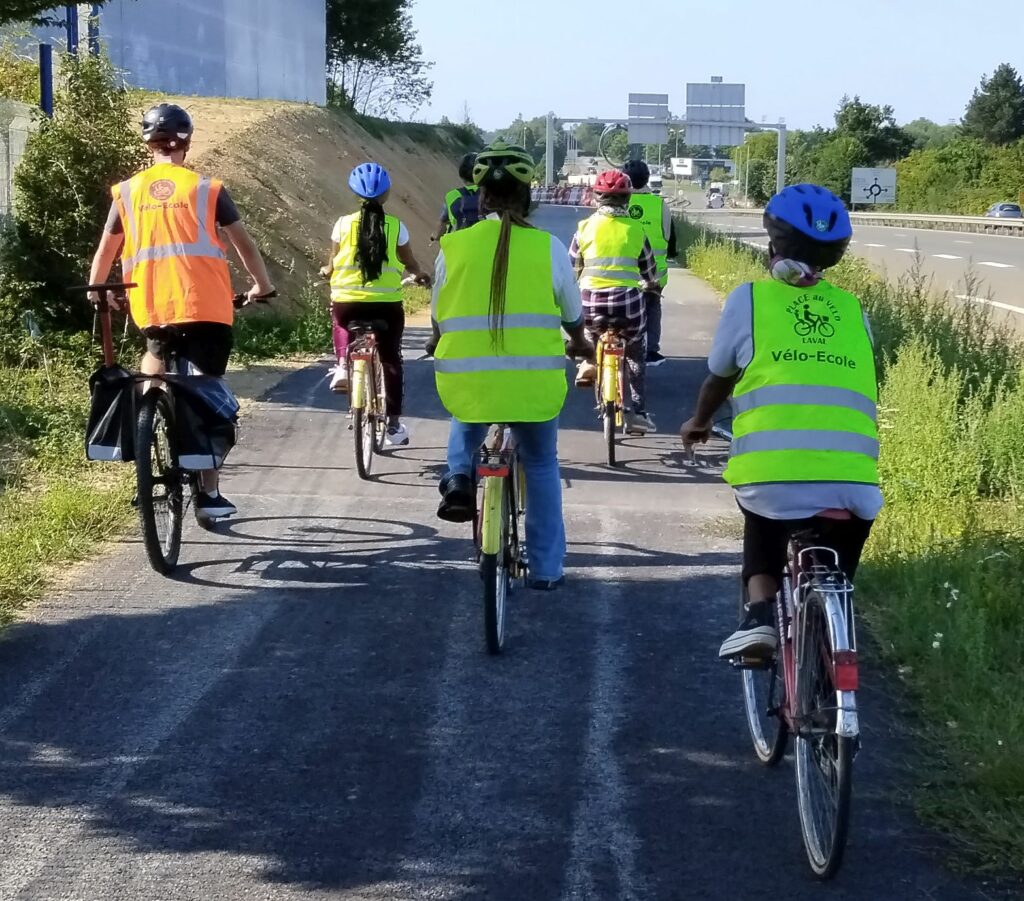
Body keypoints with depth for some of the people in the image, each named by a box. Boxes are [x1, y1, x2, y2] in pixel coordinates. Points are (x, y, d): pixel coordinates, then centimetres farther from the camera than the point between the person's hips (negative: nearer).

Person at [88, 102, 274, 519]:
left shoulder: (128, 191, 7)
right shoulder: (207, 188, 2)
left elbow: (107, 249, 13)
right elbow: (242, 242, 5)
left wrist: (95, 289, 29)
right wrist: (262, 283, 20)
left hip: (151, 307, 2)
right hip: (206, 305, -2)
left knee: (157, 353, 32)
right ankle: (209, 492, 5)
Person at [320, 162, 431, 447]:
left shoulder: (343, 224, -2)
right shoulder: (396, 227, -1)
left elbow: (333, 263, 7)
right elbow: (410, 264, 10)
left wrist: (327, 272, 30)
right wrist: (420, 275, 33)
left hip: (346, 300, 0)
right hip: (386, 302, 0)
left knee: (341, 320, 36)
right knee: (390, 360, 14)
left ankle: (342, 365, 11)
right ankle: (393, 424, 13)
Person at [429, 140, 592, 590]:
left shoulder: (454, 246, -1)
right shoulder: (548, 247, -3)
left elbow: (439, 318, 12)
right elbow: (573, 315, 11)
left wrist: (440, 346, 36)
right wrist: (579, 344, 34)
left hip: (466, 383, 1)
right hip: (534, 384, -1)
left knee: (465, 428, 36)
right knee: (541, 465, 22)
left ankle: (458, 478, 10)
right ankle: (545, 568, 26)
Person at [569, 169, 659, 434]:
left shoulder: (586, 227, 3)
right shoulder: (635, 229, 5)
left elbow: (571, 266, 12)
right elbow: (649, 269, 16)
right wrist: (651, 285, 38)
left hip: (591, 300, 0)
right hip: (627, 301, 0)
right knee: (635, 357, 18)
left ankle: (588, 362, 17)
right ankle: (638, 412, 11)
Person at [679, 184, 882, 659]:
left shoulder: (749, 299, 10)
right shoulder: (853, 310, 17)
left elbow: (719, 377, 22)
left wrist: (698, 423, 42)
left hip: (773, 472, -2)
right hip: (853, 481, 2)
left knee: (763, 530, 28)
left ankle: (759, 613, 5)